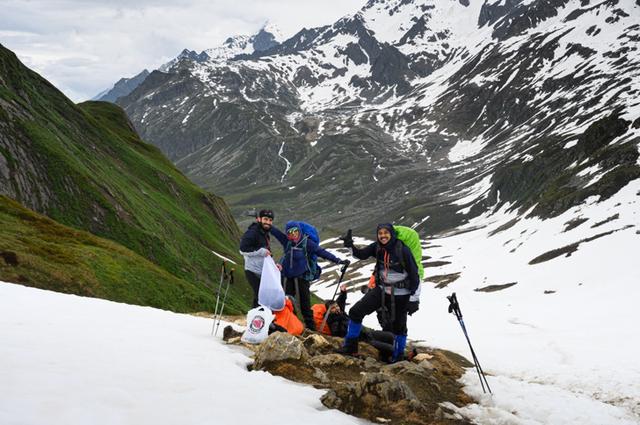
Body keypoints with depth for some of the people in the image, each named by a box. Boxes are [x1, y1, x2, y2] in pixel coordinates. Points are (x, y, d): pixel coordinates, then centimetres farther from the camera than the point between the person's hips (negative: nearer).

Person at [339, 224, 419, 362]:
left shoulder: (403, 250, -19)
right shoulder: (377, 247, -4)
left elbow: (414, 274, -14)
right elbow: (361, 254, -9)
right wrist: (350, 246, -30)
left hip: (400, 294, -5)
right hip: (381, 290, 5)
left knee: (398, 325, 8)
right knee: (356, 312, -2)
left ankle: (397, 358, 29)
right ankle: (349, 346, 12)